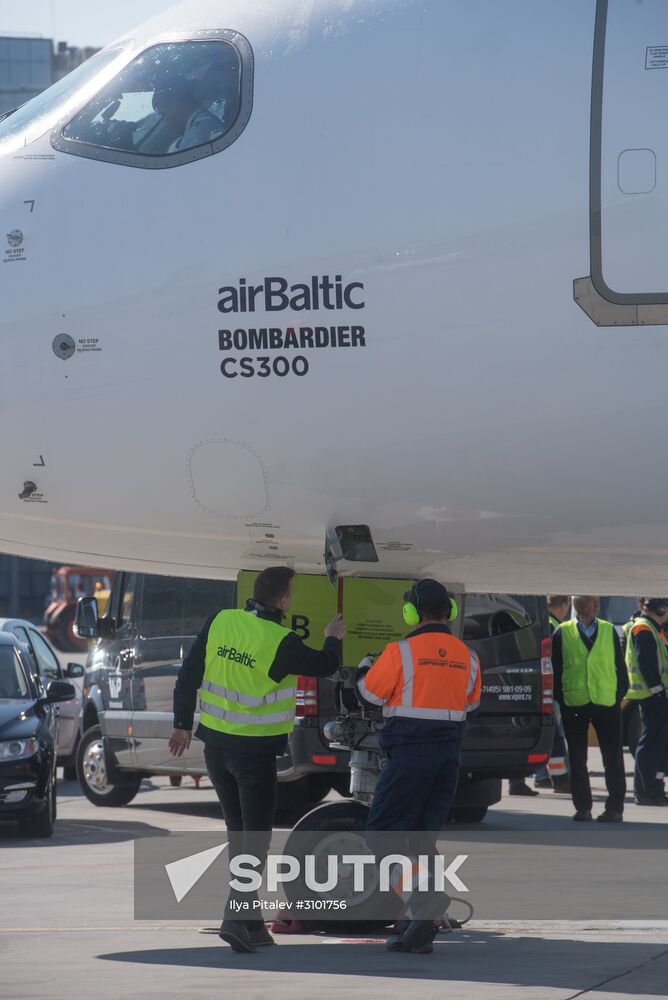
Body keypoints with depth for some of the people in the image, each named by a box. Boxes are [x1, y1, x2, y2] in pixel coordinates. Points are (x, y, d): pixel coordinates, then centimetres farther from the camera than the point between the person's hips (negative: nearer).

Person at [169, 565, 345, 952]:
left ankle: (252, 922, 22)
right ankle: (236, 917, -16)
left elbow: (189, 675, 3)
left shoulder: (220, 623, -3)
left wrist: (183, 724, 14)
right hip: (256, 752, -6)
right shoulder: (282, 643, -19)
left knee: (239, 833, 17)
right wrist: (334, 639, 20)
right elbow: (324, 666, -2)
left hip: (216, 745, 6)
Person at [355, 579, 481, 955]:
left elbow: (370, 694, -1)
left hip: (410, 754, -6)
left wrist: (363, 668, 19)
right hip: (450, 753, 6)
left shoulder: (401, 652, -11)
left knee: (385, 830, 1)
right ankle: (419, 932, 8)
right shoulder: (467, 657, 6)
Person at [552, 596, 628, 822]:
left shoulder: (609, 631, 8)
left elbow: (620, 666, 9)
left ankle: (615, 808, 2)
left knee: (613, 759, -3)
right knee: (577, 759, 6)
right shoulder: (563, 633, 5)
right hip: (574, 704, 0)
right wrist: (560, 700, -3)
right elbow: (555, 668, 4)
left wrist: (620, 695, 1)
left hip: (606, 702, 0)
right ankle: (582, 808, 14)